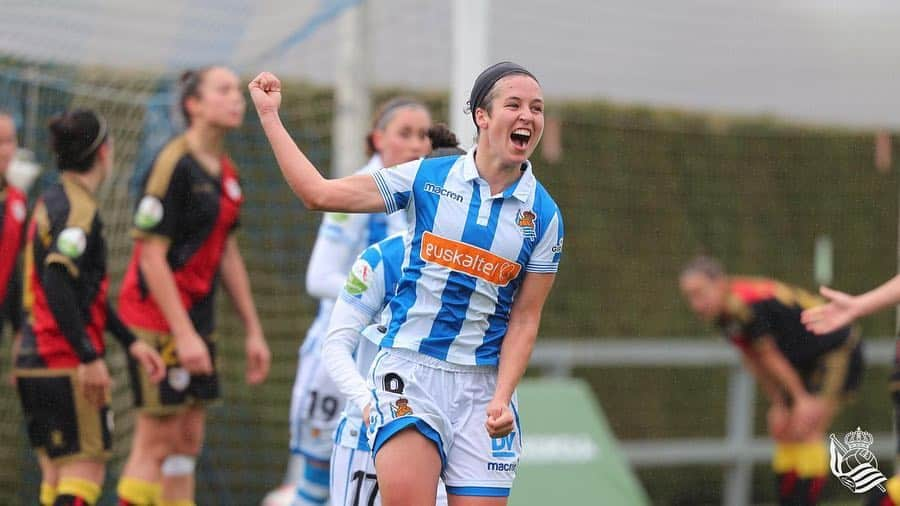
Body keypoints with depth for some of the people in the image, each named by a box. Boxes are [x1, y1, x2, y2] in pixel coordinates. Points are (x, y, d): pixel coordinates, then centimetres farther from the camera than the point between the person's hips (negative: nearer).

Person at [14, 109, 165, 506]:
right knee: (84, 474, -10)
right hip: (66, 365, -10)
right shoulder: (78, 209, -13)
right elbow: (57, 286, -24)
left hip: (35, 362, 10)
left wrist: (130, 342, 25)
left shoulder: (53, 201, 17)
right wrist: (90, 357, -24)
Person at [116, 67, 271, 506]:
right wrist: (183, 334, -20)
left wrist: (253, 330, 19)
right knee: (156, 442, -8)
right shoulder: (175, 164, -14)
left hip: (196, 319, 9)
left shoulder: (226, 173, 13)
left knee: (188, 440, 9)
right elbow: (151, 255, -17)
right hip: (158, 319, -9)